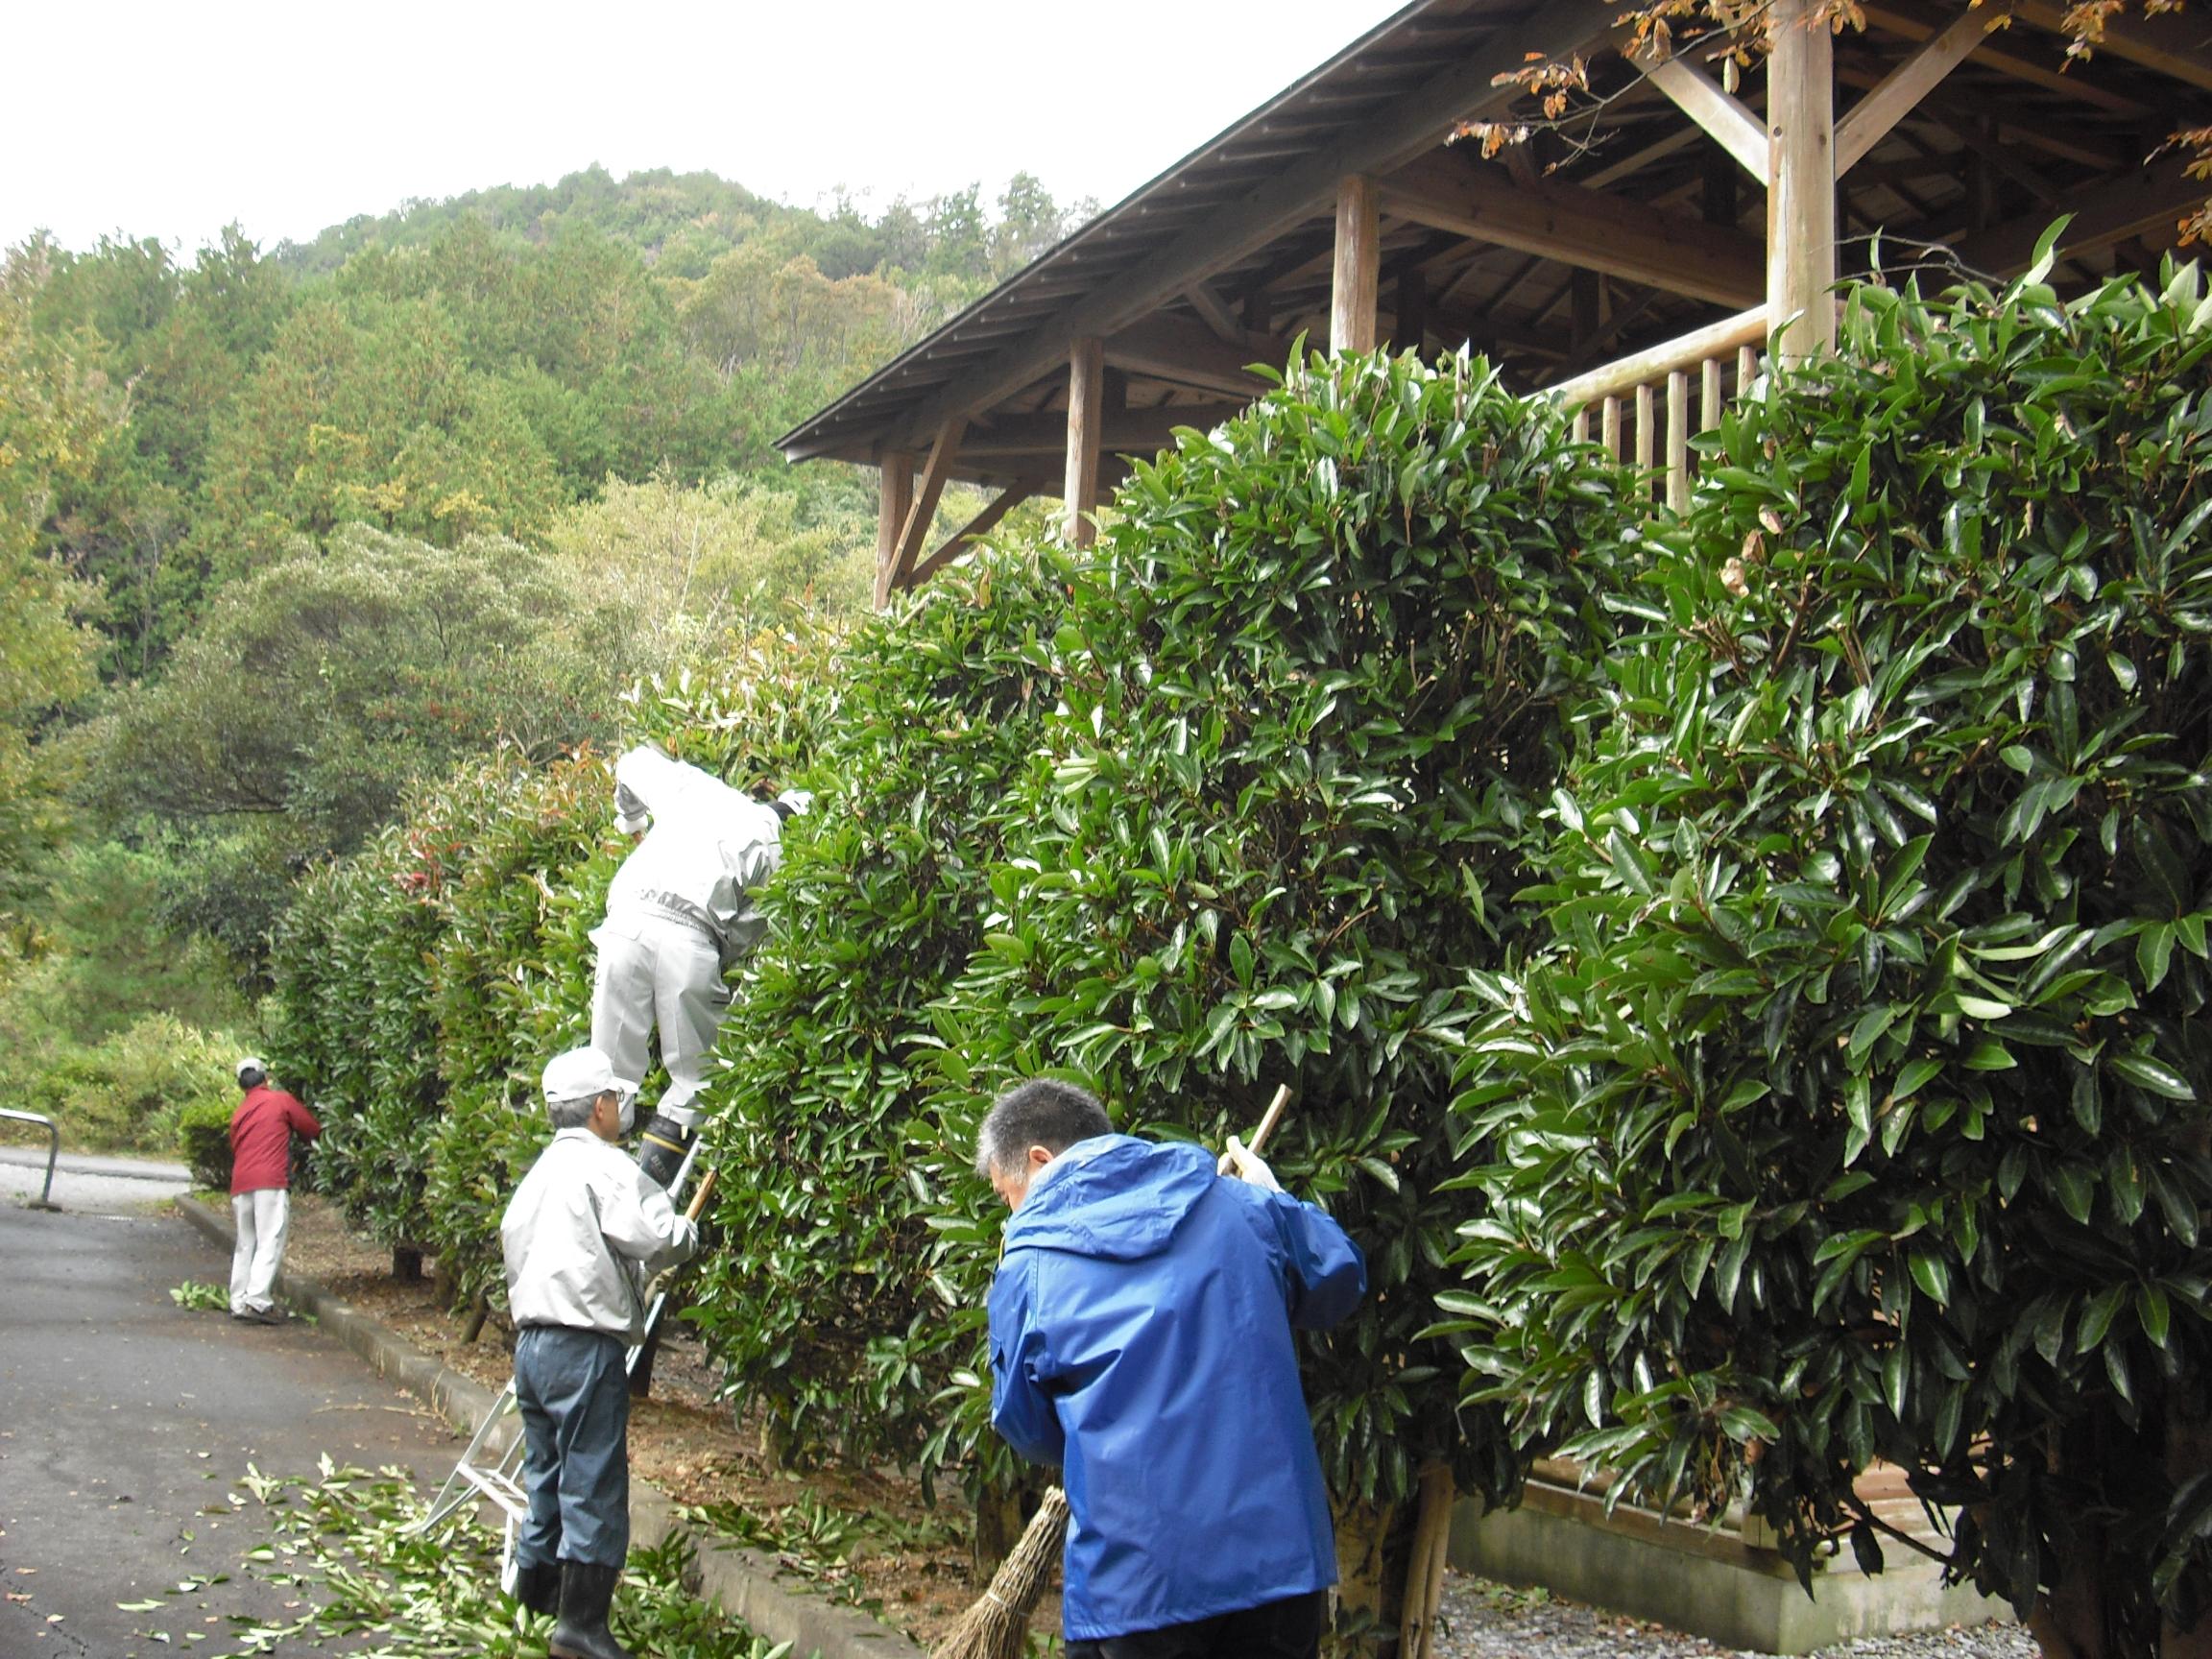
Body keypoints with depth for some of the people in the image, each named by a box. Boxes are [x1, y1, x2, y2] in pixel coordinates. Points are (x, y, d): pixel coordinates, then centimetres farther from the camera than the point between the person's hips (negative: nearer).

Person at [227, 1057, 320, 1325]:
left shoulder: (239, 1113, 21)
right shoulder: (281, 1100, 4)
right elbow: (312, 1130, 10)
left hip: (240, 1184, 6)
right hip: (270, 1182, -6)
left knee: (244, 1244, 12)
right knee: (270, 1242, -8)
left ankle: (238, 1302, 10)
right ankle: (258, 1300, -19)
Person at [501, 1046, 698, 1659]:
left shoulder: (539, 1172, 16)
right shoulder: (604, 1166, -11)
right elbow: (660, 1241, -18)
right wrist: (689, 1233, 4)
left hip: (532, 1343, 9)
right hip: (584, 1348, -9)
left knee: (547, 1477, 20)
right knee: (594, 1486, -4)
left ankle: (535, 1596, 31)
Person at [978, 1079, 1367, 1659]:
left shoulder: (1027, 1268, -4)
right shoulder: (1239, 1205, 3)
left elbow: (1031, 1433, 8)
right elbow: (1341, 1278, 19)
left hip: (1132, 1581, -3)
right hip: (1282, 1555, 4)